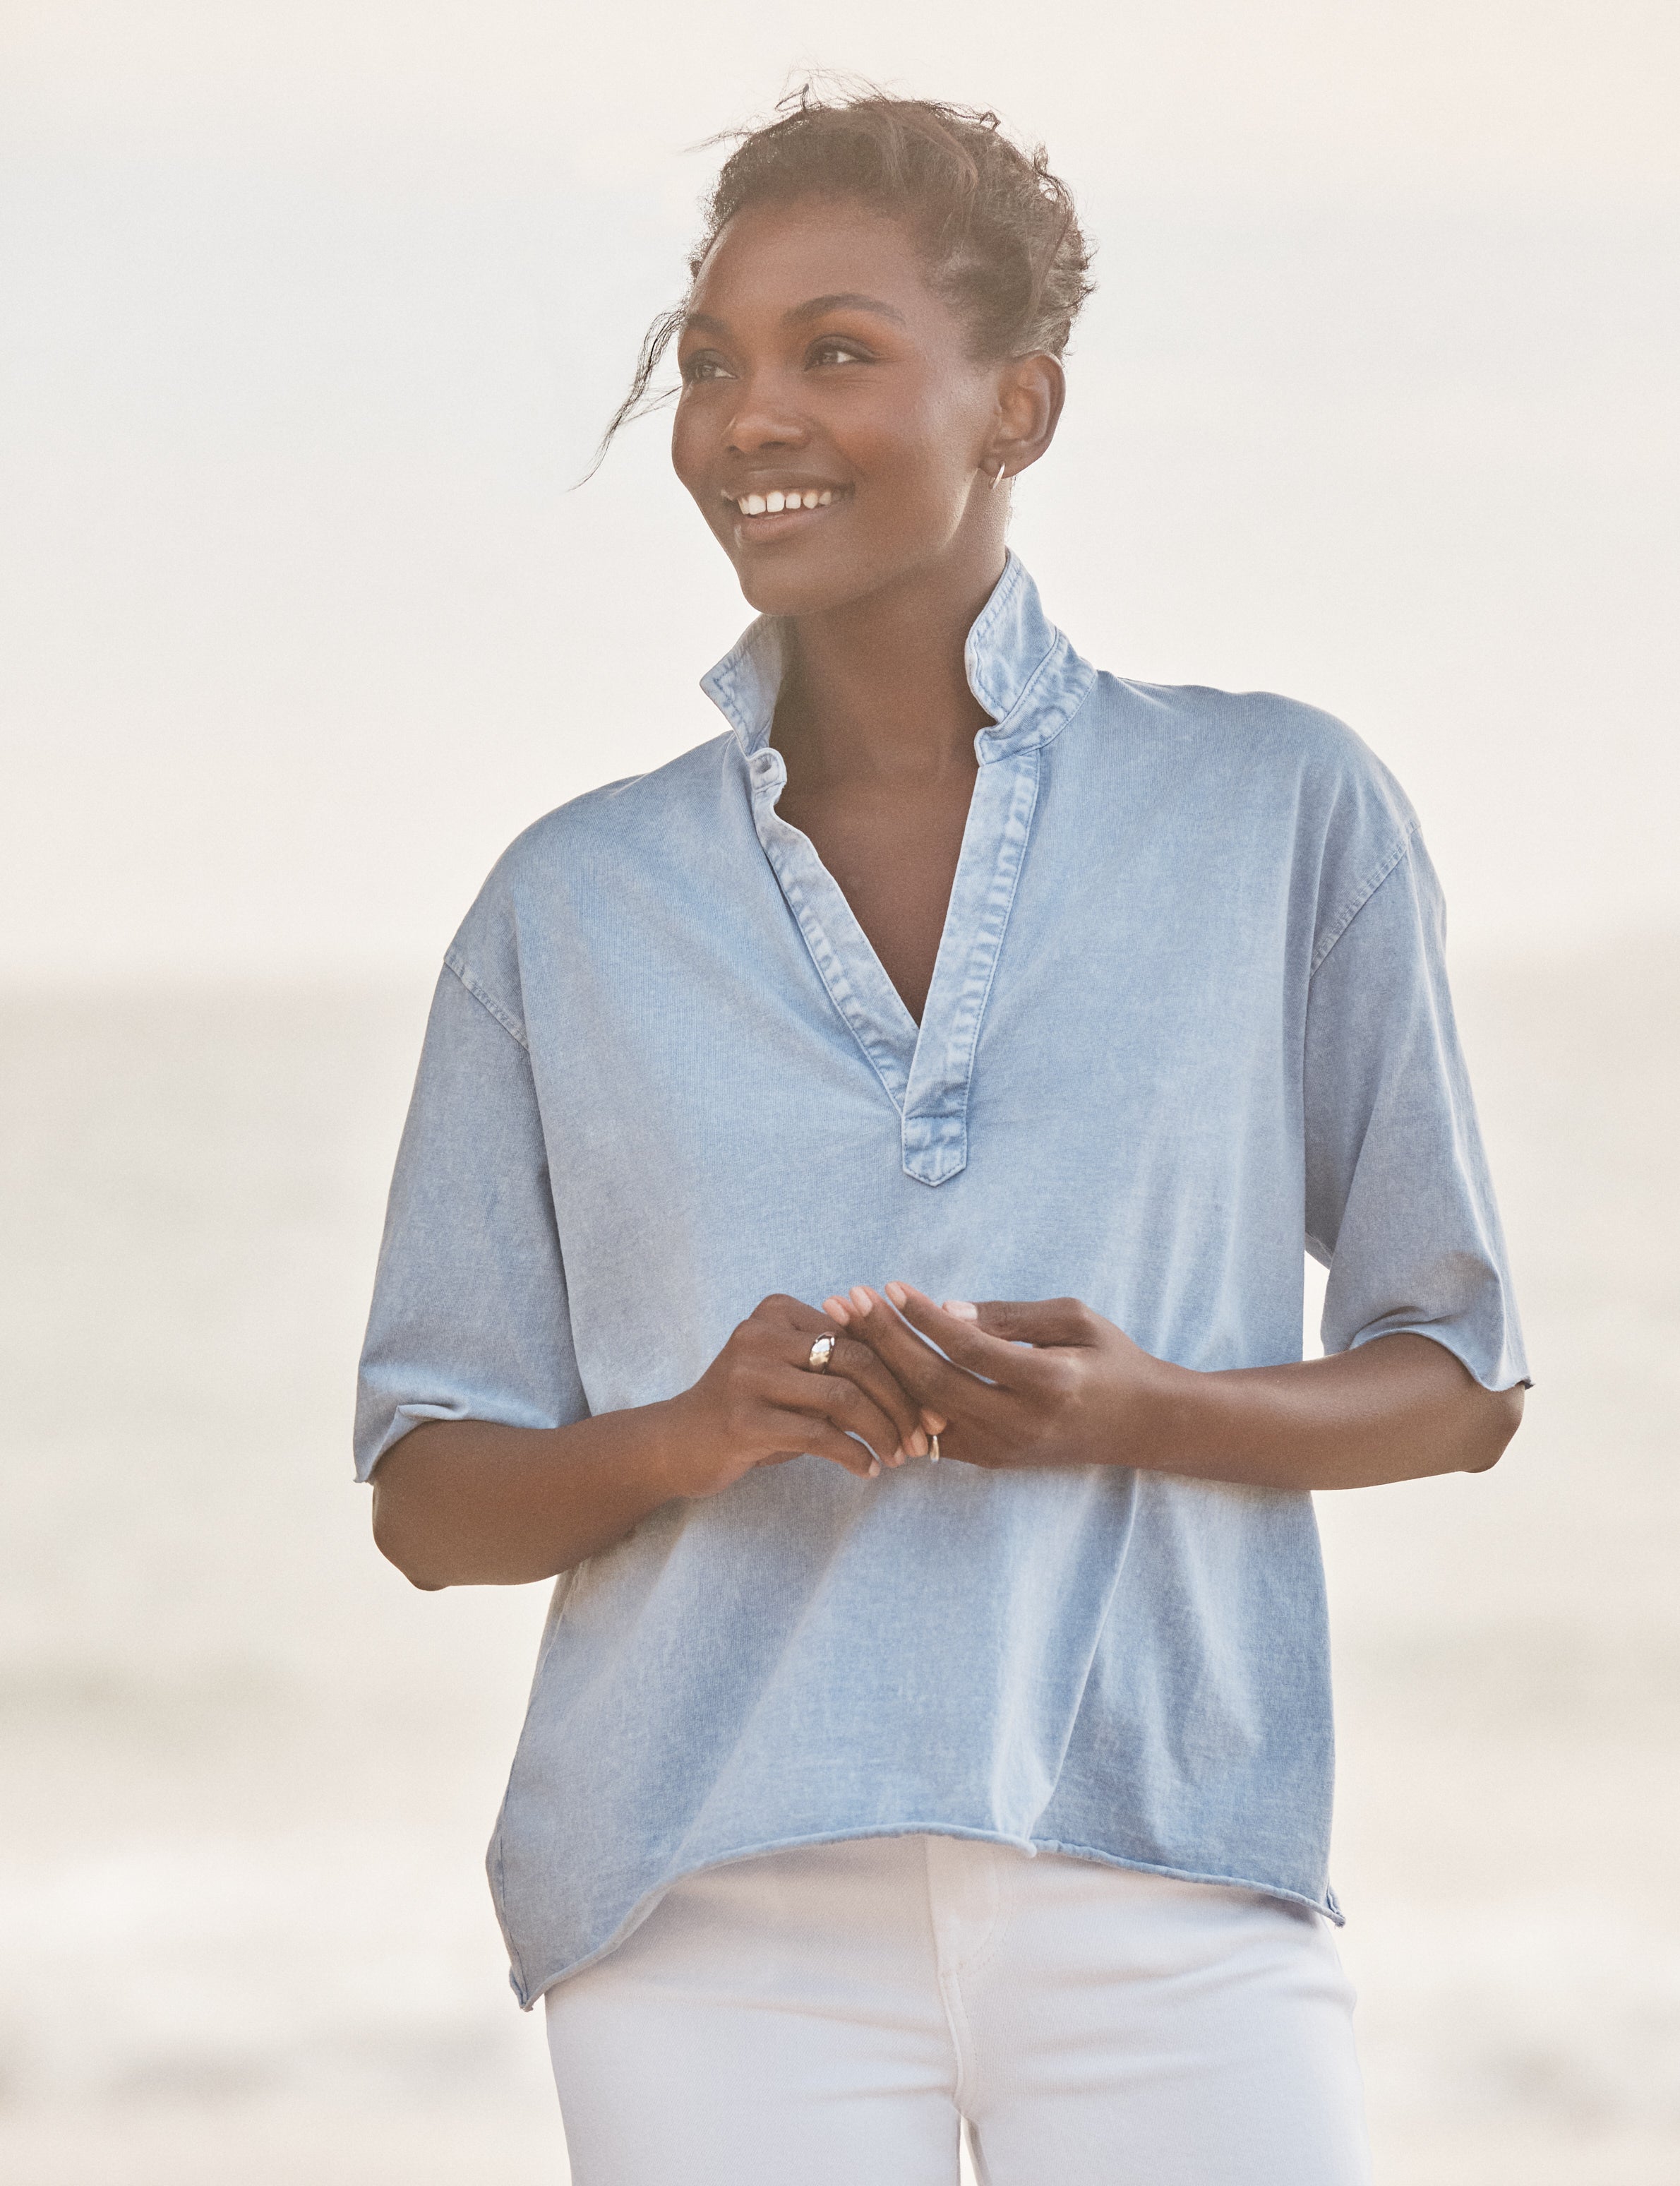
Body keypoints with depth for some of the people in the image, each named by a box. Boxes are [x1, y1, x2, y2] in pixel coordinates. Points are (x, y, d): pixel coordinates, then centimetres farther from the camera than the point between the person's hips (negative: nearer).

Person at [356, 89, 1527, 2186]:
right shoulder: (572, 906, 11)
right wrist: (681, 1440, -10)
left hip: (1167, 1894, -1)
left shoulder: (1283, 814, 8)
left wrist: (1151, 1411, -10)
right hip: (716, 1915, 1)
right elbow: (428, 1498, 12)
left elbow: (1461, 1384, 11)